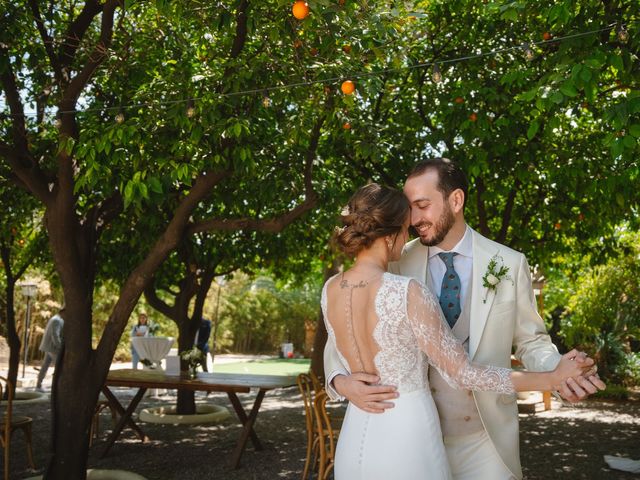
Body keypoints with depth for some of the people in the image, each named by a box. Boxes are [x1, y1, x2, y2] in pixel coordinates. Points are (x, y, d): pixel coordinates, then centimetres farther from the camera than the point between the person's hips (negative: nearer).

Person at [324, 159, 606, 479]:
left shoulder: (509, 265, -4)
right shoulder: (398, 264, -5)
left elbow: (531, 341, 3)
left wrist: (558, 371, -18)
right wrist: (341, 381, -21)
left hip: (487, 438, 0)